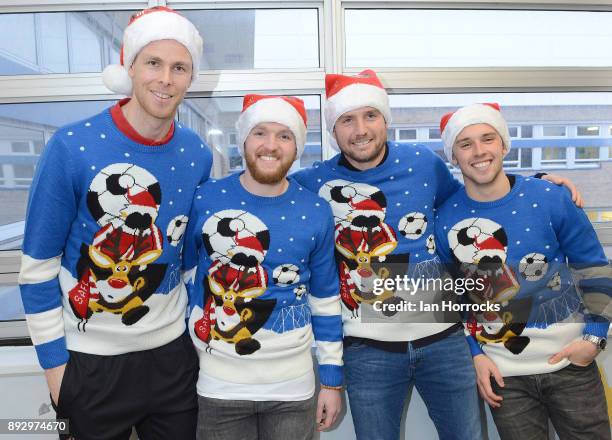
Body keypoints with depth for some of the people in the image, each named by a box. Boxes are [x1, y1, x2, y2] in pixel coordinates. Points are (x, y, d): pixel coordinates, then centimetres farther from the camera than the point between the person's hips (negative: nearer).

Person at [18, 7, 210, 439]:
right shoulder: (72, 146, -16)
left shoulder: (197, 154, -5)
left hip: (173, 350, 3)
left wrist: (197, 326, 10)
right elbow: (37, 264, -8)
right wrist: (54, 361, -6)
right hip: (90, 359, -3)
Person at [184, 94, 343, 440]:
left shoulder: (316, 212, -5)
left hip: (294, 385, 1)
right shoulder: (205, 200, -7)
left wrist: (332, 379, 5)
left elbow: (325, 299, 3)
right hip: (218, 384, 0)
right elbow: (183, 276, 4)